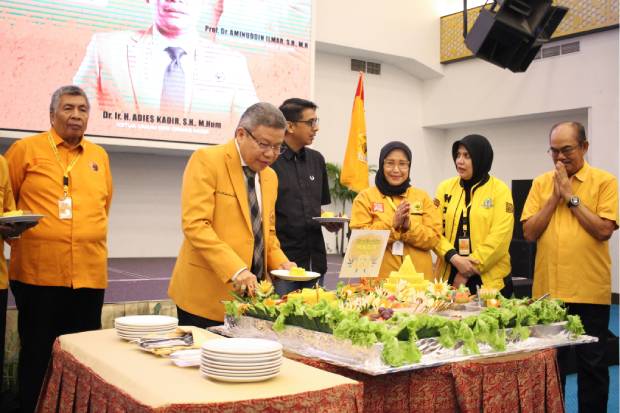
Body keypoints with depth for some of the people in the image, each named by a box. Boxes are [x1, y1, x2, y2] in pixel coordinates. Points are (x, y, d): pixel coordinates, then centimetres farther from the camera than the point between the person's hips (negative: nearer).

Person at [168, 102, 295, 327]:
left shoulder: (270, 176, 14)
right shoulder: (206, 160, -8)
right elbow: (195, 224, -17)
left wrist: (280, 262, 2)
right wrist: (235, 269, -25)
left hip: (251, 293, 6)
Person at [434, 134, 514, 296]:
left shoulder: (500, 190, -2)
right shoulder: (445, 187, 6)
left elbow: (499, 237, -10)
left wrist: (469, 269, -13)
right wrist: (454, 258, -15)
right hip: (449, 276, 2)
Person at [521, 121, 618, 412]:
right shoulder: (541, 183, 6)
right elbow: (529, 232, -1)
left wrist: (571, 197, -13)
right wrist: (555, 197, -8)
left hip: (590, 290, -3)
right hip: (548, 289, 3)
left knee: (593, 364, 8)